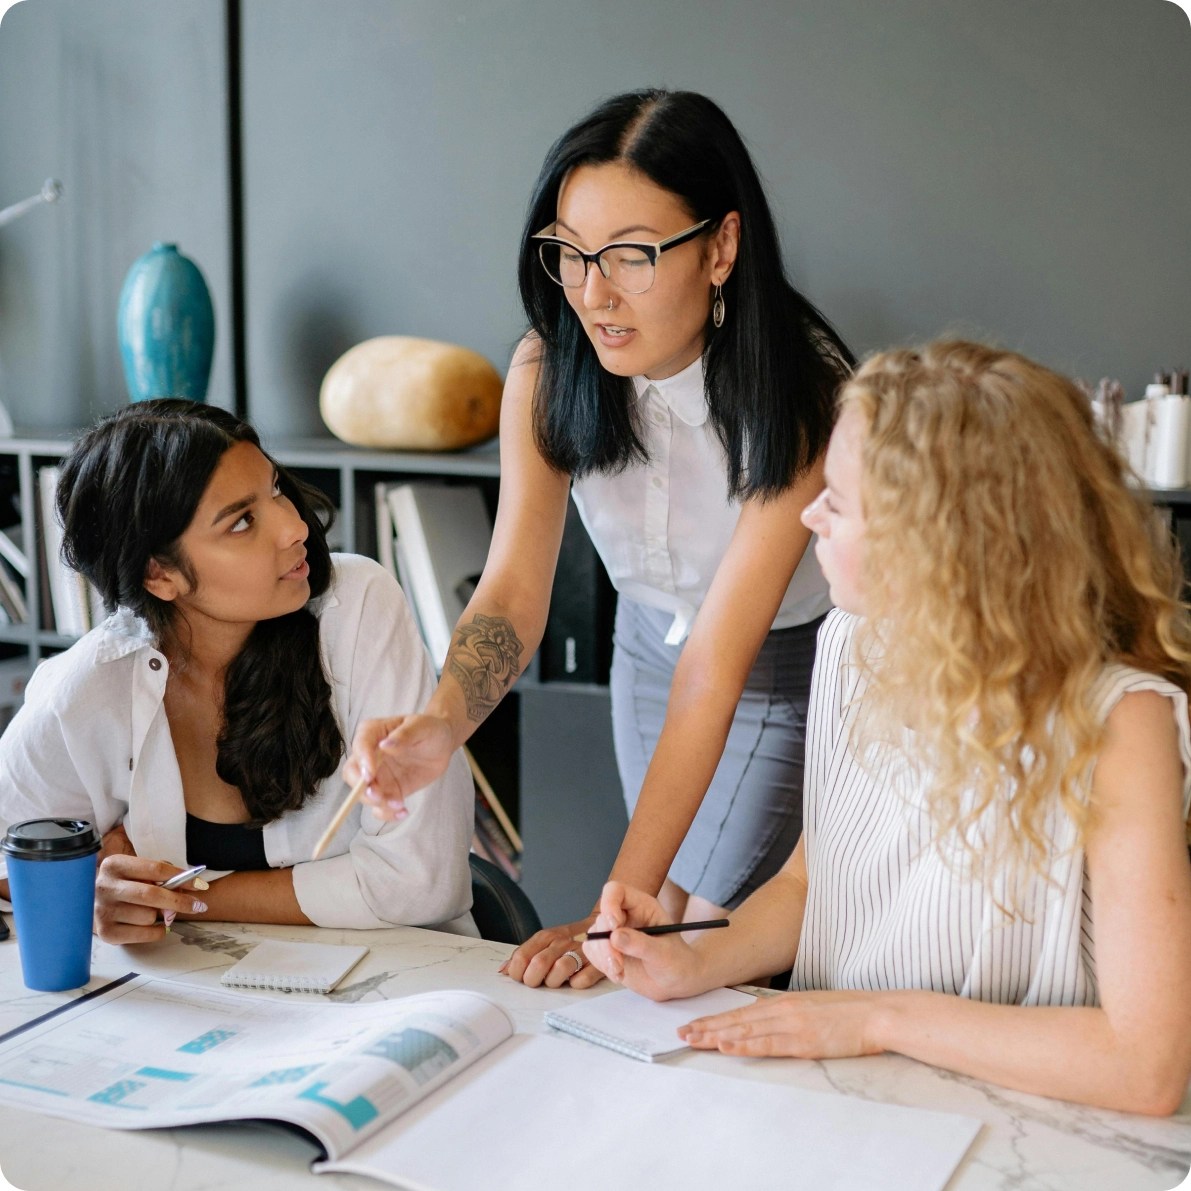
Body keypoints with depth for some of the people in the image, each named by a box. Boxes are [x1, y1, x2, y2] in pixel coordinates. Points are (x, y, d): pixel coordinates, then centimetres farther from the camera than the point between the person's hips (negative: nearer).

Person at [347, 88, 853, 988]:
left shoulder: (803, 394, -32)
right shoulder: (547, 371, -18)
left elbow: (719, 664, -35)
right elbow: (514, 590, -24)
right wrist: (439, 725, -46)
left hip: (790, 668, -4)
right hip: (652, 647, 4)